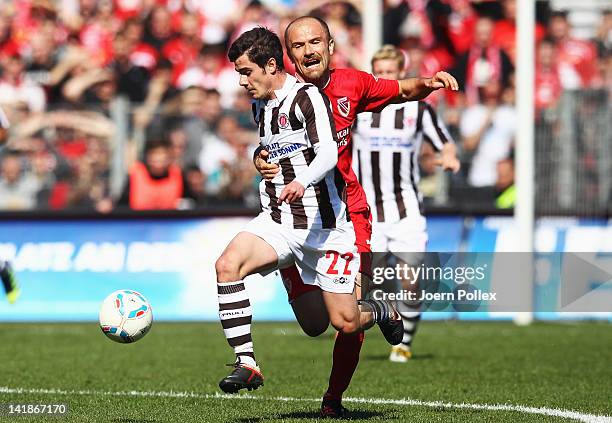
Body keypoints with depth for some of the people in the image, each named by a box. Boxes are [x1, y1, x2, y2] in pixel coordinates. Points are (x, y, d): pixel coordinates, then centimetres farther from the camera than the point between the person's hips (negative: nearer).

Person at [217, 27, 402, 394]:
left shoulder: (307, 96, -12)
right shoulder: (260, 105, 13)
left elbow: (328, 153, -27)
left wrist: (302, 182, -44)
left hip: (324, 223, -6)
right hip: (277, 221, 6)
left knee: (345, 323, -3)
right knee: (228, 264, -25)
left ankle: (381, 313, 35)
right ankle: (246, 365, -24)